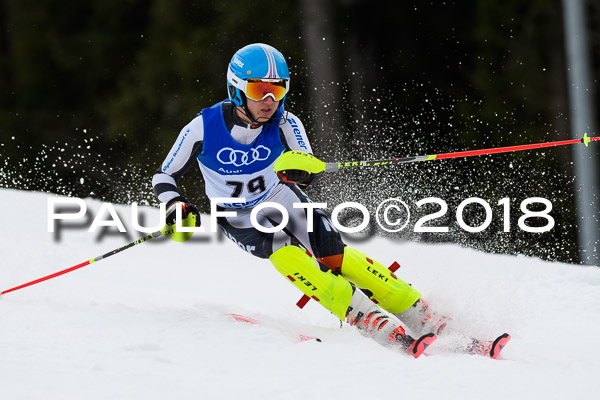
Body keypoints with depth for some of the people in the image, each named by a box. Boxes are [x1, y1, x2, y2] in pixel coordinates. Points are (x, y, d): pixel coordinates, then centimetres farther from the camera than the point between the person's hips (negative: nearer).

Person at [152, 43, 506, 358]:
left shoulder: (285, 123, -17)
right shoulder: (203, 128, -19)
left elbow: (311, 169, -29)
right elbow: (164, 178, -8)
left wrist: (301, 168, -53)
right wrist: (177, 207, -27)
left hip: (285, 204, 2)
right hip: (243, 223, -2)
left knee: (337, 258, -18)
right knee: (286, 256, -29)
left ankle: (426, 321, -17)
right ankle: (375, 324, -35)